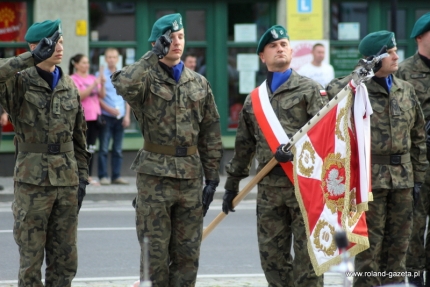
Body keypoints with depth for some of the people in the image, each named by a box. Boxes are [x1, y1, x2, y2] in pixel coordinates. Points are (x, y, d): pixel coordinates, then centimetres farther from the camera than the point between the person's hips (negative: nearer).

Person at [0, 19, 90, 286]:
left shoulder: (69, 86, 10)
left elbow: (79, 136, 15)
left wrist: (83, 177, 9)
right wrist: (33, 58, -29)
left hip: (67, 181, 5)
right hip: (32, 180, -4)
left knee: (65, 258, 8)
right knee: (31, 257, 2)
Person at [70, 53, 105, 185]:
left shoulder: (92, 78, 14)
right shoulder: (73, 79, -4)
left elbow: (101, 95, 13)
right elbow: (79, 95, -16)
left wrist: (102, 84, -5)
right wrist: (93, 85, -20)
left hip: (94, 116, 6)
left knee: (91, 148, 7)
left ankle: (88, 176, 11)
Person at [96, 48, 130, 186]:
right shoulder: (101, 75, -1)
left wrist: (127, 115, 6)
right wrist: (109, 109, -15)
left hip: (120, 117, 4)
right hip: (106, 117, -4)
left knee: (118, 149, 6)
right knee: (104, 148, -6)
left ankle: (116, 176, 10)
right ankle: (103, 176, -3)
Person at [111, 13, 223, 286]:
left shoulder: (199, 83, 11)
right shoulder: (146, 79, -2)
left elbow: (211, 133, 12)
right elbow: (123, 84, -28)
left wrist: (212, 178, 8)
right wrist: (154, 56, -20)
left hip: (191, 177, 4)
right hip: (155, 175, -4)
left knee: (187, 254, 7)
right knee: (155, 253, 0)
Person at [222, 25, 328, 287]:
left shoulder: (310, 89, 4)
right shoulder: (254, 100, 17)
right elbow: (244, 145, 23)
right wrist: (232, 185, 23)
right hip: (269, 186, 5)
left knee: (307, 254, -4)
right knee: (271, 256, 5)